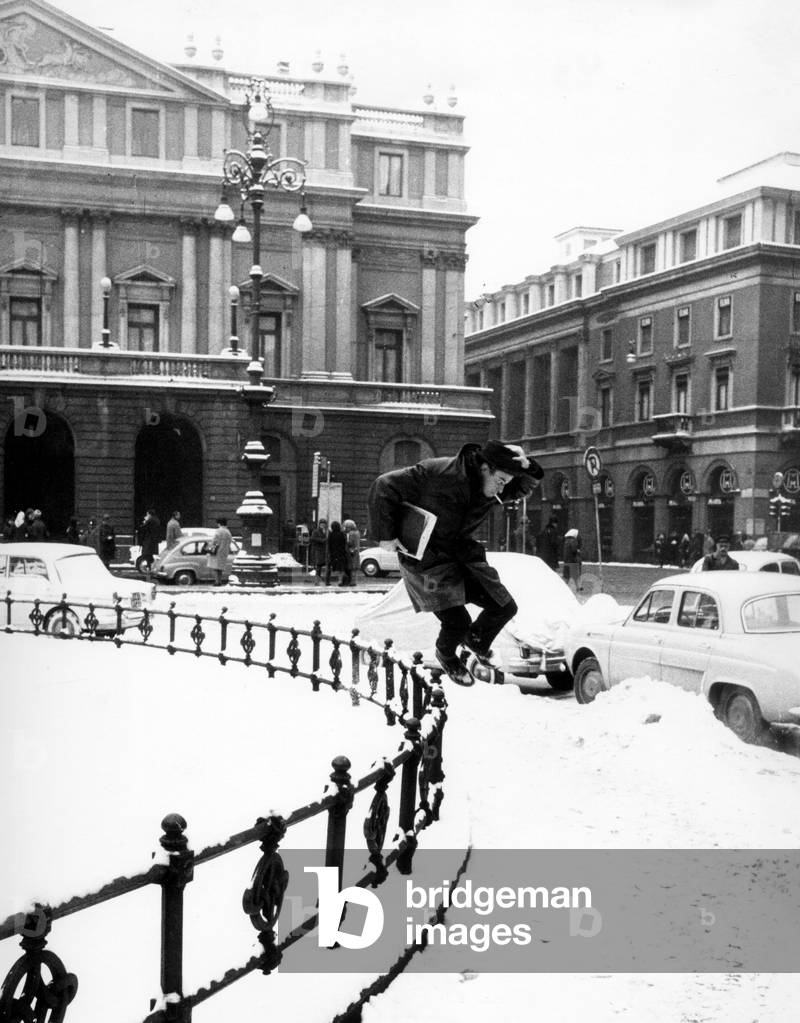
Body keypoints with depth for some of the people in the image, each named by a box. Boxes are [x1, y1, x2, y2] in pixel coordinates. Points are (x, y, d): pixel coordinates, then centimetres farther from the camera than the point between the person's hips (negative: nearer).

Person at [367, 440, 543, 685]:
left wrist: (525, 465, -22)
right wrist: (385, 535, -18)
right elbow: (384, 487, -22)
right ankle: (446, 655, 23)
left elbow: (526, 485, 2)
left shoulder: (492, 490, -6)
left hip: (461, 552, 7)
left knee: (505, 607, 5)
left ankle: (476, 639, 38)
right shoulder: (436, 474, -26)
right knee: (457, 622, -15)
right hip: (426, 557, -7)